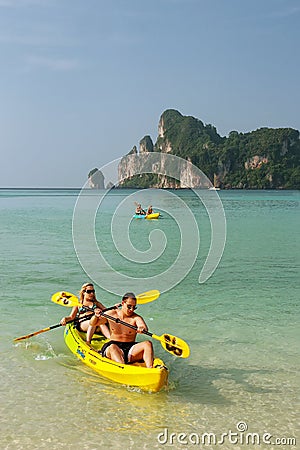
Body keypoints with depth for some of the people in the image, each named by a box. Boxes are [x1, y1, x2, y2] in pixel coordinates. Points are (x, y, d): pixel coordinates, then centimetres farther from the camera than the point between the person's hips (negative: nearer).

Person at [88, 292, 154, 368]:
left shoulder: (136, 318, 2)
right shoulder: (112, 314, 8)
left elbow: (145, 328, -19)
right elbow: (92, 324, 14)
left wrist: (142, 328, -45)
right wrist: (96, 316, -9)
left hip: (130, 348, 1)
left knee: (147, 343, -26)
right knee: (113, 347, -37)